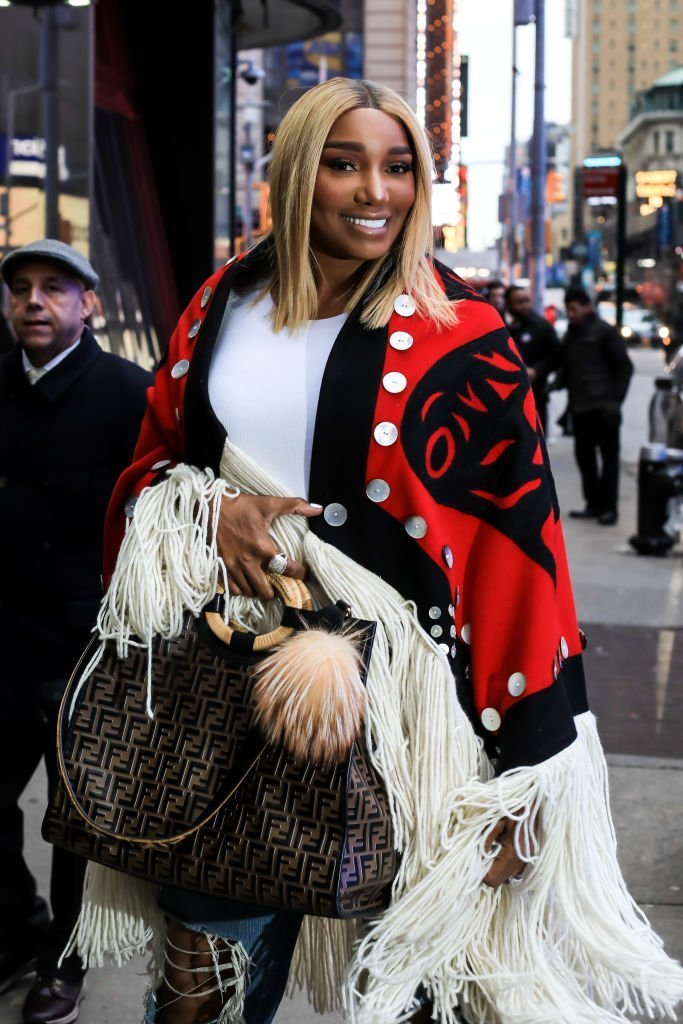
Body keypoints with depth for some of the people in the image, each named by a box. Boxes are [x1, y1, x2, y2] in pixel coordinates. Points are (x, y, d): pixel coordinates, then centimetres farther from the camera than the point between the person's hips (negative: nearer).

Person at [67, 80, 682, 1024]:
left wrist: (525, 771, -12)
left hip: (390, 685, -3)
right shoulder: (225, 304, 6)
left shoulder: (458, 337, -7)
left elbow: (517, 543, -8)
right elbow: (152, 461, 15)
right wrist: (211, 509, -9)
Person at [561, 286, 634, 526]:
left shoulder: (605, 332, -4)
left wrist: (615, 400, -12)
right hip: (579, 407, 7)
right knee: (584, 456, 9)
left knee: (608, 457, -1)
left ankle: (609, 506, 2)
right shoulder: (570, 335, 16)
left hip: (602, 407, -7)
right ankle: (594, 504, 18)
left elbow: (625, 367, -6)